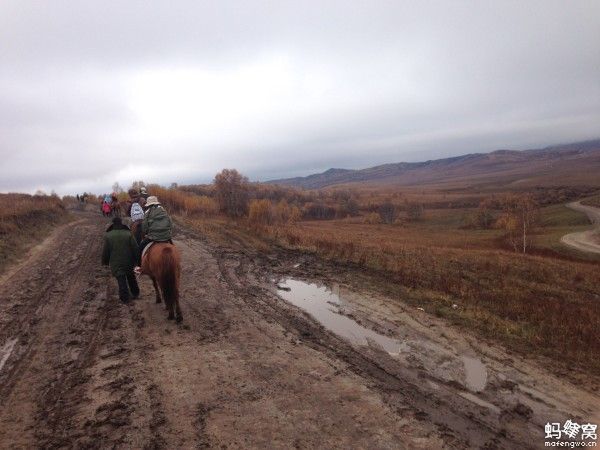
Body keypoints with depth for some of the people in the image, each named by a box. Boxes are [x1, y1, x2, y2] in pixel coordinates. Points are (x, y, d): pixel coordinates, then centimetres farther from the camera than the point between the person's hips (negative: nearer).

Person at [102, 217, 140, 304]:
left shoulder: (108, 236, -6)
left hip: (116, 263, -2)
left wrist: (105, 261, 13)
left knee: (121, 280, 5)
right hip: (129, 261, 2)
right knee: (131, 277, 21)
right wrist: (137, 259, 3)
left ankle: (125, 298, 7)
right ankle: (135, 293, 30)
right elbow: (135, 248, -7)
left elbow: (105, 251, -1)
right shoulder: (128, 234, -6)